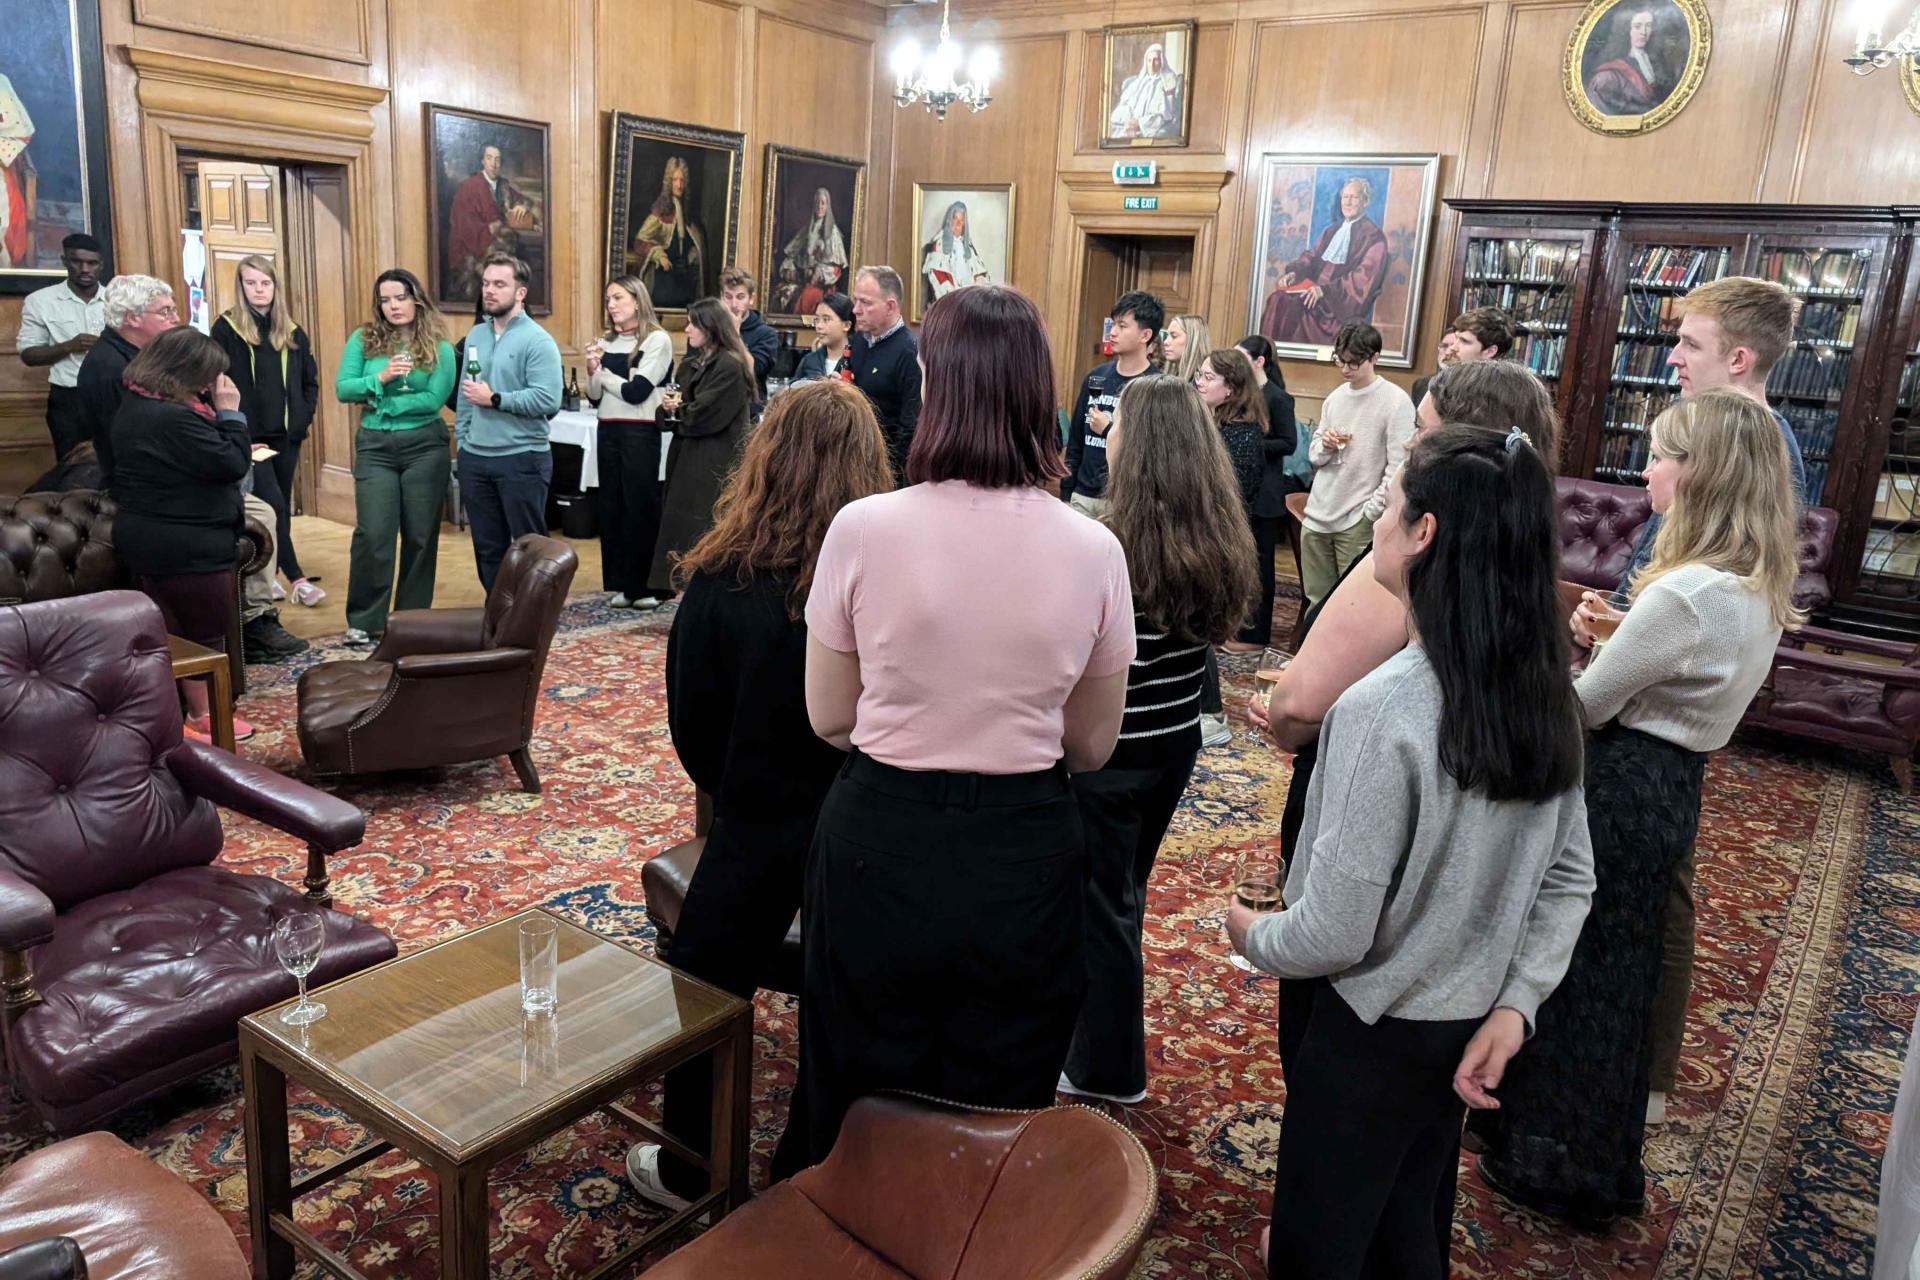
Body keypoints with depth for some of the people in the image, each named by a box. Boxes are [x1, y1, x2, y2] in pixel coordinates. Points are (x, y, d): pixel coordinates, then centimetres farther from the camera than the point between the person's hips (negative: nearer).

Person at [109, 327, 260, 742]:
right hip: (186, 546, -10)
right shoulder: (174, 418, -25)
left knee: (173, 632, 16)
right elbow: (234, 465, -21)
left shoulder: (137, 404, 9)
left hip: (149, 539, 10)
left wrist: (217, 412, 0)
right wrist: (230, 412, -13)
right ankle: (201, 718, 18)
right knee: (205, 635, 6)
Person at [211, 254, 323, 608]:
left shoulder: (292, 331, 9)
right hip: (249, 435, -5)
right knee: (272, 505, -11)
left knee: (280, 506, 10)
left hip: (287, 434, 5)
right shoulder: (226, 329, -4)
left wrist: (304, 414, 4)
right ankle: (295, 578, -8)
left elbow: (310, 379, 16)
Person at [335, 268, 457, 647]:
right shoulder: (363, 339, 4)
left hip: (424, 446, 0)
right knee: (372, 533, -4)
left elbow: (434, 399, -12)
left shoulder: (439, 346, -2)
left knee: (420, 534, 7)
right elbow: (342, 389, -3)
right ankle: (364, 620, 7)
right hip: (375, 446, 1)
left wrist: (381, 405, -10)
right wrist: (380, 378, -18)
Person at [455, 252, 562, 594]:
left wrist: (495, 399, -18)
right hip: (475, 458, 7)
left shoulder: (537, 340, -10)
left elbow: (548, 400, -21)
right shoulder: (475, 335, 12)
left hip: (522, 458, -7)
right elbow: (464, 396, 15)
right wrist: (462, 441, 10)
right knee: (487, 547, 13)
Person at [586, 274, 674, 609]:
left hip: (640, 432, -6)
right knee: (611, 505, 8)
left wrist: (602, 372, -1)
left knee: (640, 506, -2)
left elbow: (636, 392, -13)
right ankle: (620, 583, 15)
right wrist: (592, 370, -7)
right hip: (608, 431, 6)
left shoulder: (657, 340, -6)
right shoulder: (605, 342, 11)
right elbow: (595, 398, 11)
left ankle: (645, 586, 5)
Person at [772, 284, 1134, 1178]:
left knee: (855, 1109, 21)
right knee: (998, 1120, 21)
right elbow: (1093, 746, 2)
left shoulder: (864, 529, -14)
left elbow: (828, 718, -1)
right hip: (1024, 857, 1)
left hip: (880, 844, -1)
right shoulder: (1093, 551, -9)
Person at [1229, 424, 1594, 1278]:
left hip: (1366, 1030, -7)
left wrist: (1250, 934, -6)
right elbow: (1570, 879, 3)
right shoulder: (1547, 694, -5)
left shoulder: (1383, 709, -29)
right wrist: (1515, 1005, 3)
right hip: (1466, 1026, 7)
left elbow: (1332, 934, -25)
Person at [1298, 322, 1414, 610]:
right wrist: (1325, 446, -7)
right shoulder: (1334, 397, 11)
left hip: (1358, 522, -6)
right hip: (1317, 515, 6)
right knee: (1316, 602, 13)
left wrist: (1371, 515, -16)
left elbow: (1398, 469, -12)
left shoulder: (1396, 402, -9)